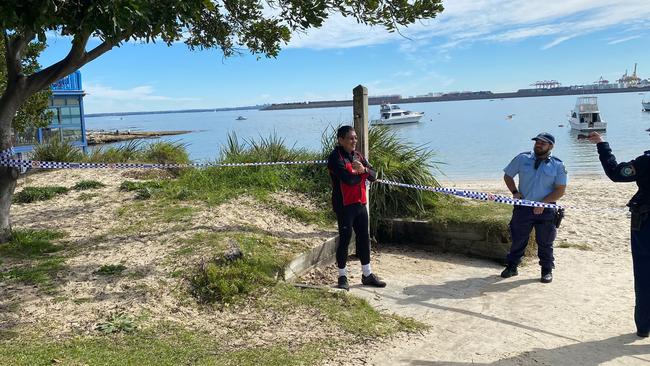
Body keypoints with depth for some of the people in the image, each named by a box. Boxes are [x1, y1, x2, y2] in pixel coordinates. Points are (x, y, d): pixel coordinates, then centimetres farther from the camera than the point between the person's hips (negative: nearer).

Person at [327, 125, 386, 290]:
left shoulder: (358, 156, 14)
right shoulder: (335, 157, -12)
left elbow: (373, 175, 7)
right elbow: (348, 179, -24)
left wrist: (363, 169, -15)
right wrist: (362, 174, -4)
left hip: (360, 203, 8)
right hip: (344, 205, -7)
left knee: (364, 238, 12)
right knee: (345, 239, -1)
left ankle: (367, 274, 25)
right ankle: (342, 277, 12)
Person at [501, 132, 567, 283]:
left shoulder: (557, 165, -3)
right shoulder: (522, 158, 0)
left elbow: (560, 190, -4)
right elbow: (507, 175, 10)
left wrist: (543, 203, -15)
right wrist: (514, 192, -5)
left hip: (545, 210, -1)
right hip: (523, 207, 1)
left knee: (545, 242, 9)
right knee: (518, 238, 8)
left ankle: (547, 270, 24)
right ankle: (512, 266, 21)